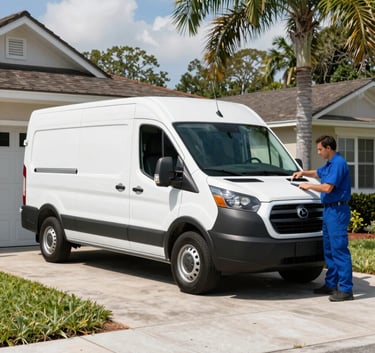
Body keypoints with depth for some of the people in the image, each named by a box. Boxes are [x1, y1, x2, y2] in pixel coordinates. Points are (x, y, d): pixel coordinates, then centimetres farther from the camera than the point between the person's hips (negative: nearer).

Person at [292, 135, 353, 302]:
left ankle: (346, 289, -10)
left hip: (337, 211, -11)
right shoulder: (329, 164, 17)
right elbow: (317, 173, 38)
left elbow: (327, 188, -22)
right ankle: (331, 284, 23)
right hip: (329, 210, 11)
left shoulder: (338, 163, -15)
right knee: (329, 249, 14)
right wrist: (303, 173, 21)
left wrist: (309, 186, -8)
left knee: (339, 249, -11)